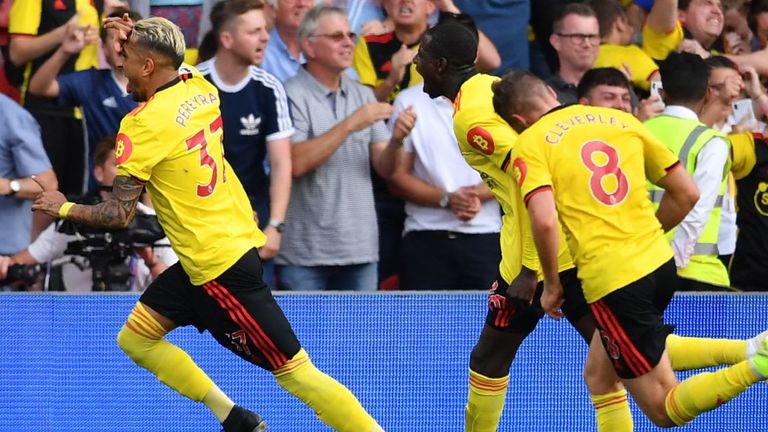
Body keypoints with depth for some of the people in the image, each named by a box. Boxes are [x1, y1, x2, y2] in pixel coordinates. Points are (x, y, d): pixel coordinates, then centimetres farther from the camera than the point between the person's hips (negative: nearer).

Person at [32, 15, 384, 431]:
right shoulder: (199, 87, 2)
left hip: (217, 266, -9)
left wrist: (63, 208, 1)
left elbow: (118, 214, -16)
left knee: (293, 369, -6)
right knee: (135, 338, 14)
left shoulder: (143, 125, -19)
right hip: (237, 239, 9)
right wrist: (138, 40, 14)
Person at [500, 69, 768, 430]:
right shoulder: (623, 121, 12)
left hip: (611, 281, -7)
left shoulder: (530, 145, -3)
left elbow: (544, 220, -19)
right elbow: (686, 193, 13)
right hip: (660, 263, 7)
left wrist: (551, 285, -4)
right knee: (599, 377, 27)